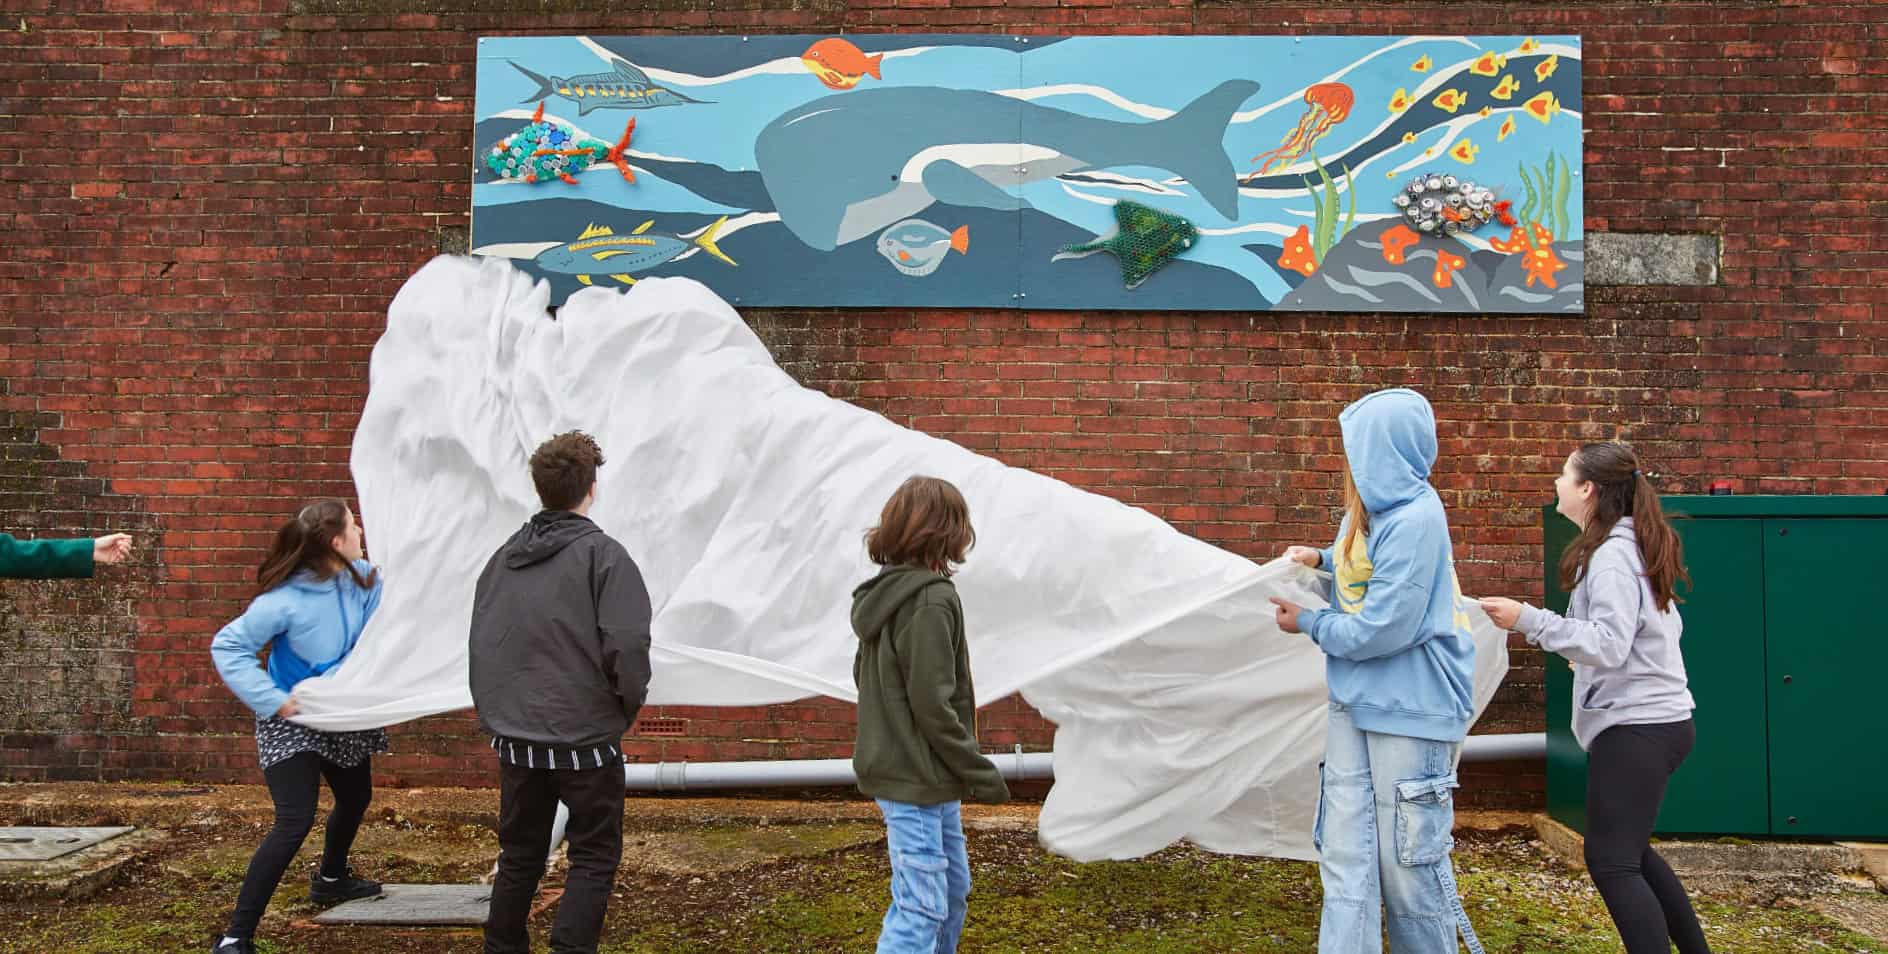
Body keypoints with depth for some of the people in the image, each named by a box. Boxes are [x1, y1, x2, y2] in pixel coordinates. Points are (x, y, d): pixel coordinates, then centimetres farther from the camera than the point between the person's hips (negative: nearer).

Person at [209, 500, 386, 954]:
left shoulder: (366, 579, -11)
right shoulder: (286, 599, -28)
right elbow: (227, 646, -23)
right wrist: (273, 700, -27)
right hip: (291, 722, -7)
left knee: (356, 798, 25)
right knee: (296, 821, -19)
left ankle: (331, 879, 54)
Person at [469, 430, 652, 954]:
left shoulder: (503, 557, 8)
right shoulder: (602, 554, -12)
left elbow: (480, 644, 11)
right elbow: (627, 646, -19)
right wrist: (627, 707, -3)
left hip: (514, 738, 6)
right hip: (585, 737, -6)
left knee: (519, 856, 19)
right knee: (594, 859, 6)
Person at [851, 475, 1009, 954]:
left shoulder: (884, 592, 9)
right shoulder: (932, 599, -19)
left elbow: (864, 674, 16)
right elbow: (932, 704, -21)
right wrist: (980, 772, -12)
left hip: (898, 767, 9)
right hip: (918, 778, -9)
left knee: (953, 892, 20)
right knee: (921, 909, -3)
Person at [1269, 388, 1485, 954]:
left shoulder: (1415, 519, -17)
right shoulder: (1367, 512, 9)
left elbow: (1381, 630, -19)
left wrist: (1308, 623, -4)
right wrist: (1324, 561, 10)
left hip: (1411, 713, -8)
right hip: (1356, 706, 8)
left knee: (1410, 864, 1)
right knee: (1346, 861, 5)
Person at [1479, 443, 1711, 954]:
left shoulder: (1611, 555, -15)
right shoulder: (1633, 547, 14)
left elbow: (1609, 644, -24)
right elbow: (1666, 626, 21)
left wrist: (1528, 619, -25)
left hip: (1636, 726, -11)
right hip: (1656, 718, 11)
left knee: (1611, 864, -8)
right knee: (1629, 852, 21)